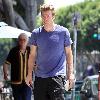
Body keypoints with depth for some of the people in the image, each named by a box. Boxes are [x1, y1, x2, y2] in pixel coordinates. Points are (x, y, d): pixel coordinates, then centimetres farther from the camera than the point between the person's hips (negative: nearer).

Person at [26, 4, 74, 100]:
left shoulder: (63, 32, 1)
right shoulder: (36, 33, 6)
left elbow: (68, 53, 7)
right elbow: (32, 55, 12)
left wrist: (70, 73, 1)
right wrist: (29, 74, 8)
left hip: (57, 76, -3)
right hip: (40, 77, 3)